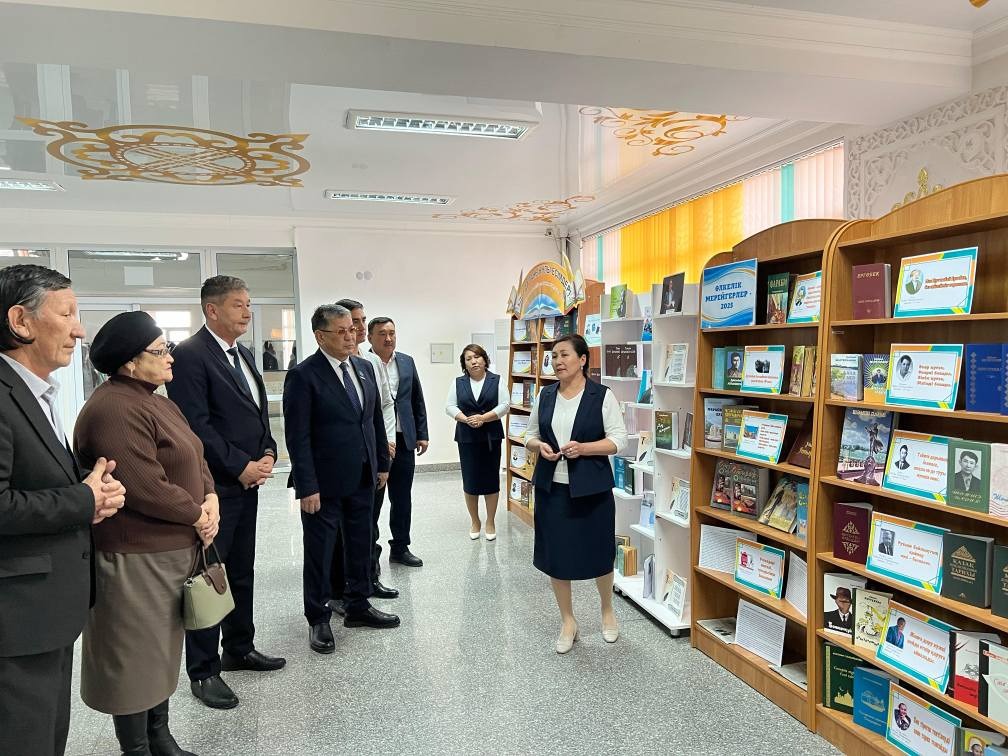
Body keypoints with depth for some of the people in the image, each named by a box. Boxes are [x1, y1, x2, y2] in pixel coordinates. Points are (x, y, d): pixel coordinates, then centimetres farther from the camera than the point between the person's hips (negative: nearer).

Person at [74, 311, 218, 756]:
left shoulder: (155, 401, 11)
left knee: (163, 649, 20)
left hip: (172, 549, 10)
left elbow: (193, 458, 11)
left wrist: (210, 498, -7)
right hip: (135, 558, -10)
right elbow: (145, 489, -27)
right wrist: (197, 514, -14)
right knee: (135, 657, 6)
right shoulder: (114, 410, -21)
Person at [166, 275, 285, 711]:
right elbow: (195, 425, -19)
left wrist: (267, 453, 2)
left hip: (248, 482, 8)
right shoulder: (190, 355, -13)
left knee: (242, 573, 17)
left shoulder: (244, 355, 14)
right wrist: (240, 466, -16)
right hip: (212, 486, -8)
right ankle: (203, 671, 14)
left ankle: (239, 649, 31)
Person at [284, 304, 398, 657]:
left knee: (360, 545, 17)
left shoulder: (364, 367, 6)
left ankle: (358, 607, 34)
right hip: (325, 482, -6)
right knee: (320, 551, 8)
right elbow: (298, 437, -16)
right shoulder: (303, 375, -13)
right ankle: (318, 620, 24)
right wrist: (307, 487, -18)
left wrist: (382, 463, 12)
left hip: (362, 478, 6)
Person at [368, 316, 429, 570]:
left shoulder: (407, 362, 8)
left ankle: (400, 547, 26)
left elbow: (418, 401, 12)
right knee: (372, 499, 7)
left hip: (404, 441, 5)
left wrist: (422, 434, 8)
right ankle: (370, 550, 21)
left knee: (402, 498, 13)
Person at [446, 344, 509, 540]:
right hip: (466, 437, 1)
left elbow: (504, 404, -5)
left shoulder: (496, 380, 1)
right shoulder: (458, 382, 5)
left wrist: (484, 418, -17)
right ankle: (474, 521, 18)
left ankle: (490, 522, 14)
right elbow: (450, 406, 2)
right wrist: (466, 419, -15)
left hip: (491, 436, -1)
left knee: (491, 478, 2)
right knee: (470, 480, 4)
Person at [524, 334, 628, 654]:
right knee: (555, 555, 8)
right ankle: (568, 621, 27)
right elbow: (530, 434, 12)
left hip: (591, 488, -3)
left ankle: (607, 612, 38)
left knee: (599, 553, 10)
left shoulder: (602, 396, -8)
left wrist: (583, 448, -22)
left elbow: (618, 440, -9)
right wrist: (539, 446, -10)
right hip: (551, 487, 4)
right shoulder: (545, 395, 5)